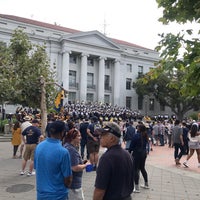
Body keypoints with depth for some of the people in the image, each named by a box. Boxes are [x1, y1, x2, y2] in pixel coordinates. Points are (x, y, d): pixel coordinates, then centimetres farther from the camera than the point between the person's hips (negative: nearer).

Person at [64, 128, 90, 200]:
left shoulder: (66, 146, 7)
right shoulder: (72, 150, -24)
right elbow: (75, 168, -27)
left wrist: (81, 162, 10)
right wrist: (85, 165, -11)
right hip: (73, 184, -10)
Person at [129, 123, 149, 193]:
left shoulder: (136, 135, -17)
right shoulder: (145, 136, 4)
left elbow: (132, 145, -12)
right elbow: (146, 144, 10)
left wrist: (130, 151, 1)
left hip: (137, 153, -8)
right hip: (144, 153, 8)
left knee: (136, 170, -1)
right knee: (142, 168, 21)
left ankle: (136, 188, 1)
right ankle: (146, 184, 31)